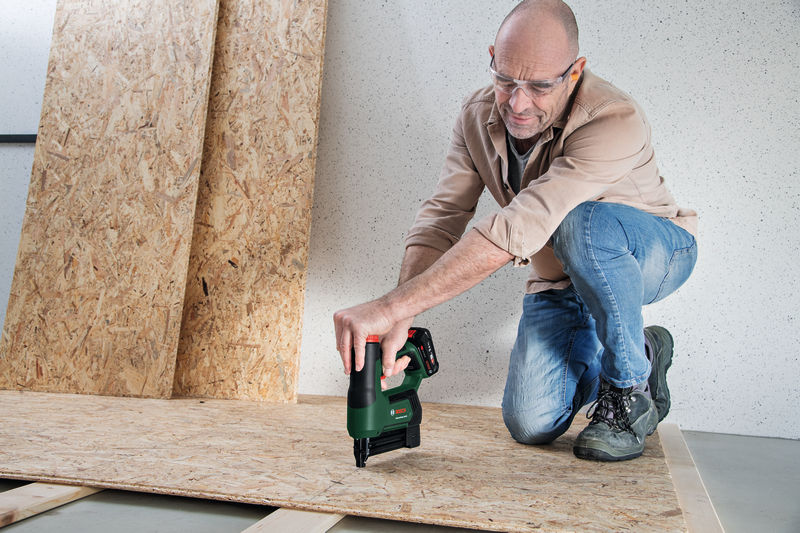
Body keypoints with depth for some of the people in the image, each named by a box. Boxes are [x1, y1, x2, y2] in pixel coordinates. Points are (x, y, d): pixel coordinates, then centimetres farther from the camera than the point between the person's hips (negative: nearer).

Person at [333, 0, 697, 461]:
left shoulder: (615, 121, -33)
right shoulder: (478, 117, -12)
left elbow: (516, 231, -44)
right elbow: (440, 220, -18)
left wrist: (389, 307, -47)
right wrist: (397, 323, -33)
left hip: (657, 251, -4)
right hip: (559, 282, 5)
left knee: (585, 222, -39)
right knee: (531, 425, -9)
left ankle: (632, 386, -14)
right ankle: (642, 351, 19)